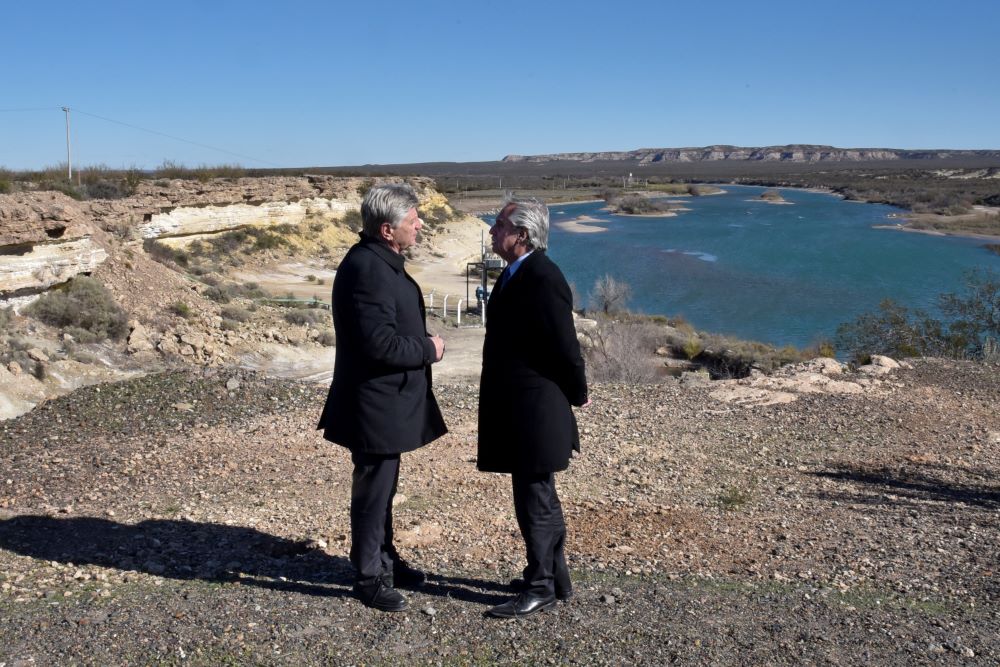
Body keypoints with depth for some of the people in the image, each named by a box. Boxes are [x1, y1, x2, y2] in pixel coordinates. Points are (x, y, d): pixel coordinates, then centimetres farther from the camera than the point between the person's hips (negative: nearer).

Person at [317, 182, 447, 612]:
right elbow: (380, 344, -28)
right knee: (373, 490, 4)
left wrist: (423, 343, 5)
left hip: (388, 400, 10)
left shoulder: (381, 261, 10)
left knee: (382, 485, 21)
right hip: (376, 404, -10)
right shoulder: (367, 270, -23)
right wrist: (429, 349, -14)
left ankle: (384, 559, 36)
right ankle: (368, 577, 19)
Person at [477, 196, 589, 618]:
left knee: (535, 501, 2)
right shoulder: (515, 274, 11)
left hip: (535, 411, -10)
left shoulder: (542, 279, -20)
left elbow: (566, 347, -17)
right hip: (515, 410, 10)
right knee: (538, 497, 19)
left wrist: (577, 396, -3)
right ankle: (554, 578, 34)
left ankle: (541, 587, 16)